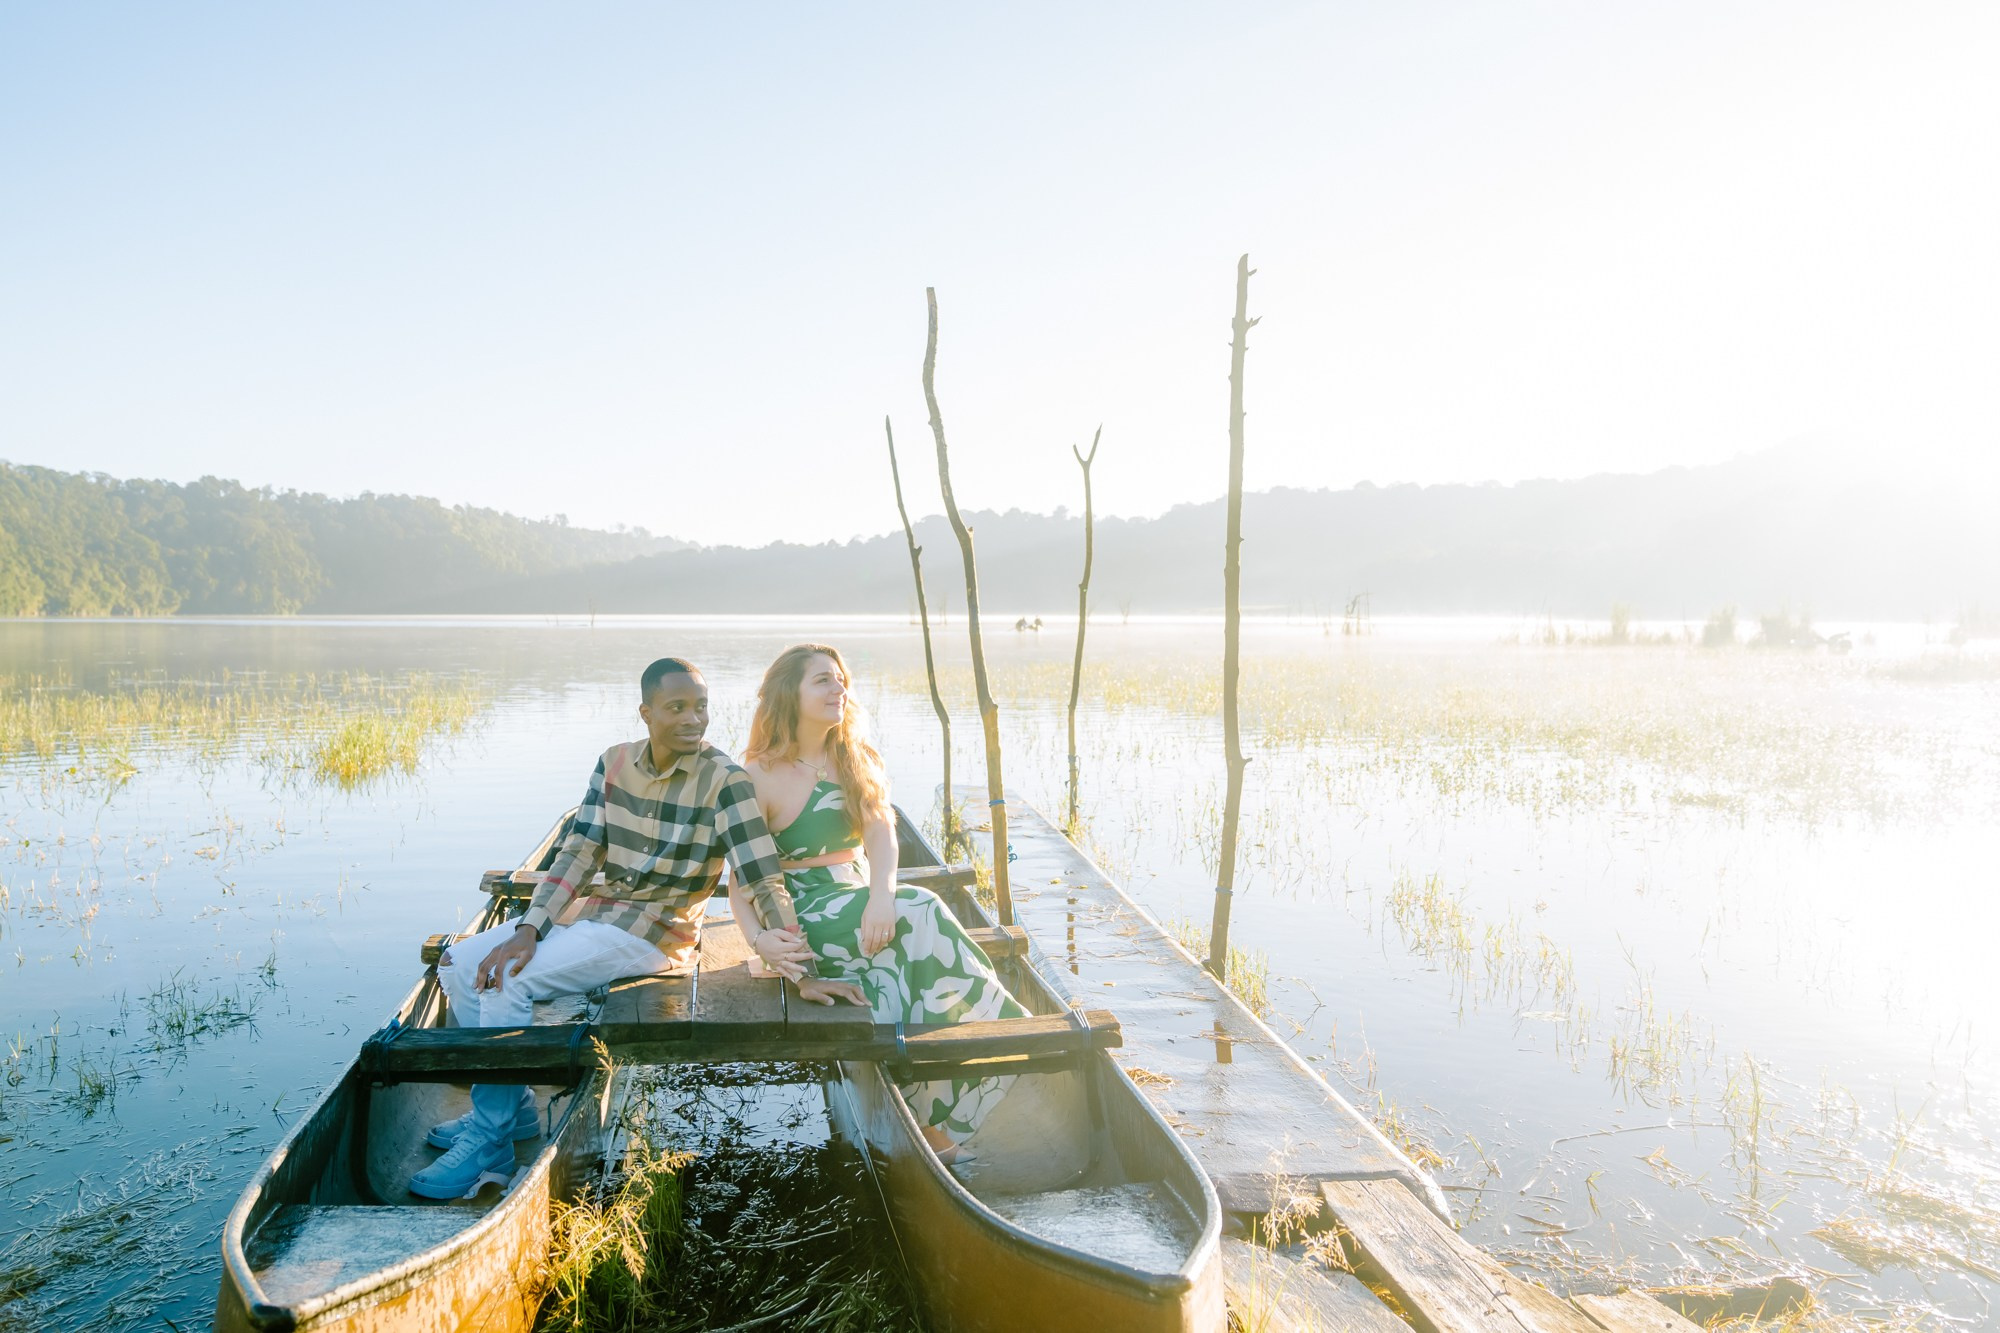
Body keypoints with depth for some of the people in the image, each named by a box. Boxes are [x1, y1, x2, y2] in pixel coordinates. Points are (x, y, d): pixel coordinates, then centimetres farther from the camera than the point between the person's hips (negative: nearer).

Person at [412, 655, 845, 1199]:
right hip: (595, 908, 7)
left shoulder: (723, 780, -17)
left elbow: (764, 882, -20)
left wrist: (804, 974, -25)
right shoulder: (614, 763, 1)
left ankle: (489, 1139, -6)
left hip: (655, 931, -7)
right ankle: (512, 1105, 13)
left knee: (506, 984, -22)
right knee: (459, 965, 1)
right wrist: (528, 929, -15)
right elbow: (579, 853, -2)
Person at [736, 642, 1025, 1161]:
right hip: (803, 917, -5)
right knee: (920, 913, -29)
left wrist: (881, 894, -25)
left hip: (861, 901, 5)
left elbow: (881, 832, -3)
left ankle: (934, 1123, -25)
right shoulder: (758, 775, -3)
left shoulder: (855, 758, 12)